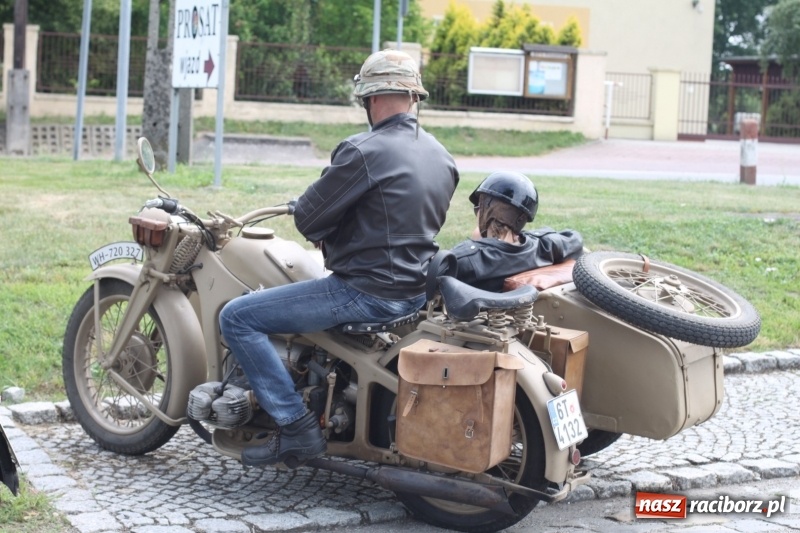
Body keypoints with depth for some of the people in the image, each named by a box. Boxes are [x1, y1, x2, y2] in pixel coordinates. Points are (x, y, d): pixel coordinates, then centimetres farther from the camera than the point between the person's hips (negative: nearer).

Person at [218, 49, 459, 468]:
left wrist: (324, 236, 10)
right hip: (416, 290, 9)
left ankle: (297, 427, -7)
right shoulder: (443, 158, 8)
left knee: (236, 318, -4)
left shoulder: (364, 152, -18)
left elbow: (307, 218, -13)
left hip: (368, 292, -9)